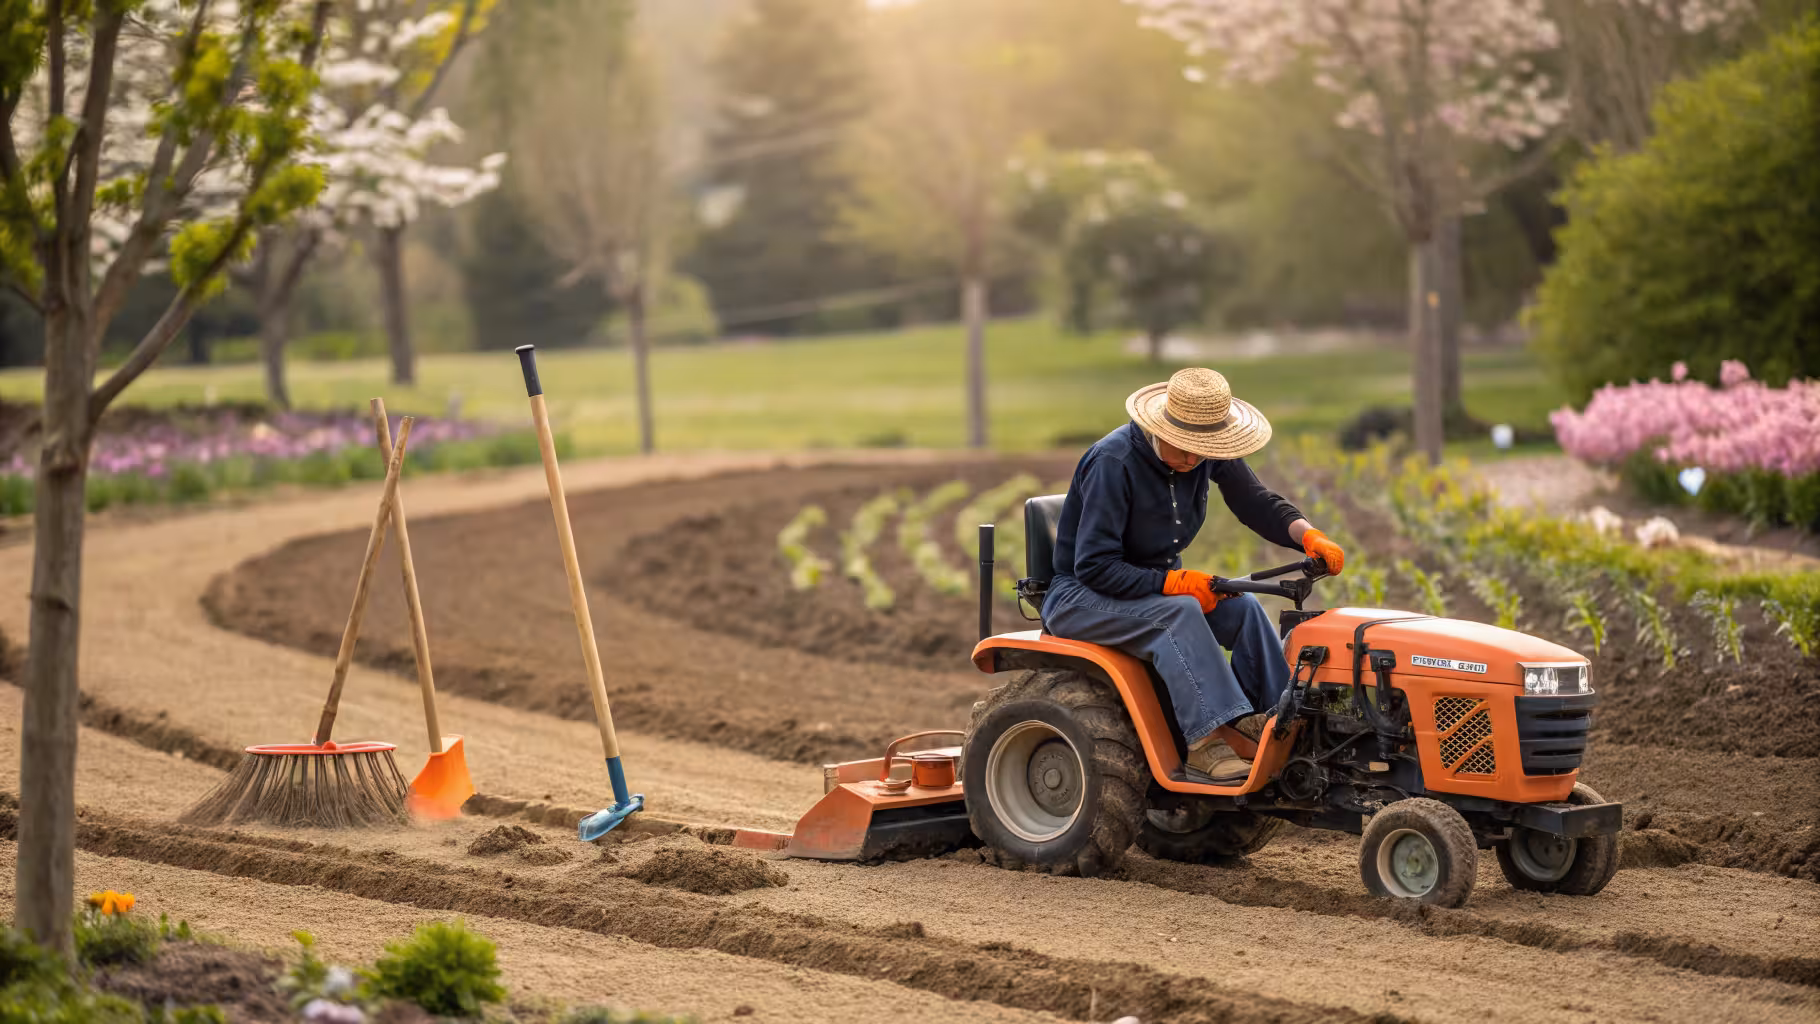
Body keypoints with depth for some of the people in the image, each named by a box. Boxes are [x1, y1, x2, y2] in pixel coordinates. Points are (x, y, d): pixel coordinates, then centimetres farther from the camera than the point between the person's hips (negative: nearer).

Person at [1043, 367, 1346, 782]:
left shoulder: (1209, 456, -5)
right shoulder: (1114, 462, -26)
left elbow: (1258, 505, 1)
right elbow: (1094, 566, -27)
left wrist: (1310, 536, -19)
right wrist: (1173, 582, -32)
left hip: (1154, 585, 7)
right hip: (1080, 596, -7)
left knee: (1242, 607, -17)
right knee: (1179, 612, -33)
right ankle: (1212, 736, -35)